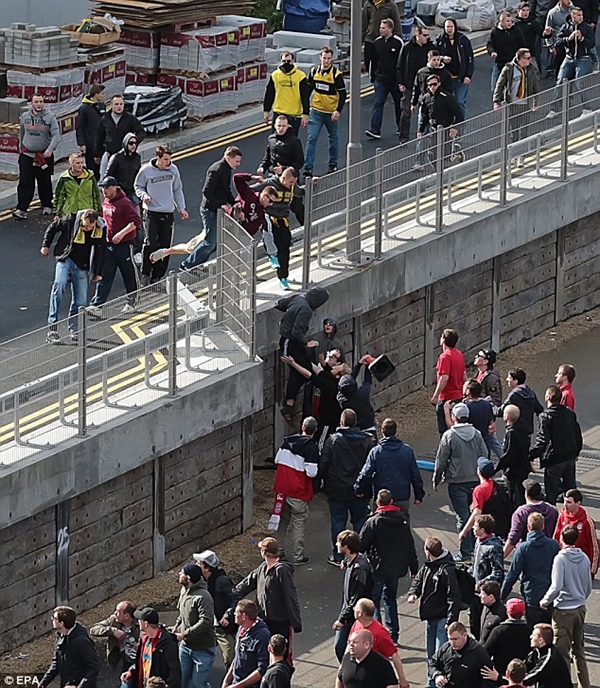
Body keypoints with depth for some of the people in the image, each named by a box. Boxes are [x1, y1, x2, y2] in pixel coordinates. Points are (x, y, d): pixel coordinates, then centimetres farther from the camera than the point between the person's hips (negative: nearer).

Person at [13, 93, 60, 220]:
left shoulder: (50, 117, -7)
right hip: (27, 155, 1)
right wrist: (21, 148, 20)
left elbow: (56, 135, -14)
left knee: (45, 182, 10)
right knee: (25, 182, -7)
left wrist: (50, 149, -29)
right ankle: (21, 209, -10)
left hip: (44, 156, -1)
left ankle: (47, 206, 27)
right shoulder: (24, 117, 3)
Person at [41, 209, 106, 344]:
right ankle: (52, 326, -25)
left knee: (80, 301, -1)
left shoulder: (101, 230, -7)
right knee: (59, 285, -26)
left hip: (82, 267, 3)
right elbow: (53, 227, 2)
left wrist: (97, 272, 9)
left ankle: (73, 330, 19)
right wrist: (46, 245, 5)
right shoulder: (71, 220, -14)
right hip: (65, 260, -3)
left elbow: (100, 252, 6)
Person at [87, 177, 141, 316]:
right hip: (109, 244, 7)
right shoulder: (105, 203, 10)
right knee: (104, 276, -1)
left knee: (129, 275, 9)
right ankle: (97, 306, -7)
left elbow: (136, 221, -19)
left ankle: (131, 303, 25)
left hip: (124, 244, -7)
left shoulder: (124, 203, -15)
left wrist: (121, 233, -24)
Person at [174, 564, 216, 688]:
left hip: (203, 649, -8)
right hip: (185, 646, 8)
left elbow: (205, 621, -31)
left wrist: (184, 634, -28)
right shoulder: (184, 591, 5)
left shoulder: (203, 597, -23)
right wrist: (177, 626, 2)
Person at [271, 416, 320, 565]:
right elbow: (312, 472, -21)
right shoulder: (311, 447, -17)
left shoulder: (288, 441, 1)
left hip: (282, 489, 5)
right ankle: (298, 557, 9)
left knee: (282, 519, 19)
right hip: (299, 491, -5)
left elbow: (277, 460, 9)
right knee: (298, 523, 4)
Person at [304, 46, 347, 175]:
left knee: (333, 138, 14)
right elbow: (309, 89, 14)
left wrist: (338, 111, -18)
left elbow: (342, 94, -9)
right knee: (311, 138, -8)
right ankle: (308, 167, -10)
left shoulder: (336, 74, -10)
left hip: (331, 112, -2)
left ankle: (333, 165, 30)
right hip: (316, 110, 2)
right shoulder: (314, 71, 1)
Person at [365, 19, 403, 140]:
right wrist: (373, 77, 12)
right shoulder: (377, 42, 5)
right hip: (380, 79, 3)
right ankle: (375, 130, -12)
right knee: (378, 103, -7)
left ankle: (401, 127, 29)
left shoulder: (397, 43, -9)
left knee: (398, 103, 12)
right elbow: (373, 61, 13)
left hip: (395, 79, -3)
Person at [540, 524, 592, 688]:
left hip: (564, 610, -6)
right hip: (581, 608, 6)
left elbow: (556, 587, -22)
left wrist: (545, 601, -7)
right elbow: (589, 587, 10)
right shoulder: (584, 558, 1)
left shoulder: (560, 558, -16)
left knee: (562, 652, 2)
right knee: (579, 650, 17)